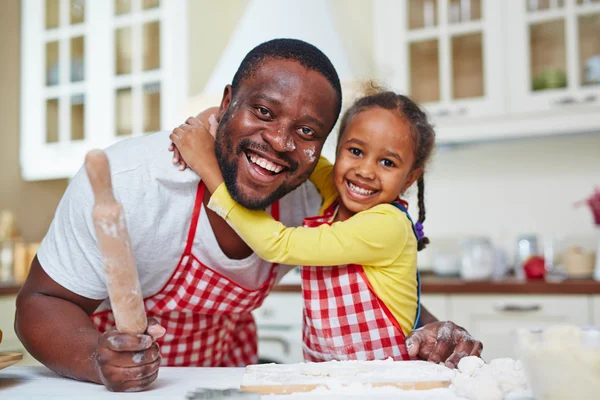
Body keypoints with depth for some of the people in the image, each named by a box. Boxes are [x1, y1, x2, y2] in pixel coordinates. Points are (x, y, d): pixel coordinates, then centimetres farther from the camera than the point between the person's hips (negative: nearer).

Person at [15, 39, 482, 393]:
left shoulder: (313, 203, -17)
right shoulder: (124, 183, -28)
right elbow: (44, 302, -19)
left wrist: (429, 329, -21)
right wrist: (99, 360, -38)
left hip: (226, 367, 3)